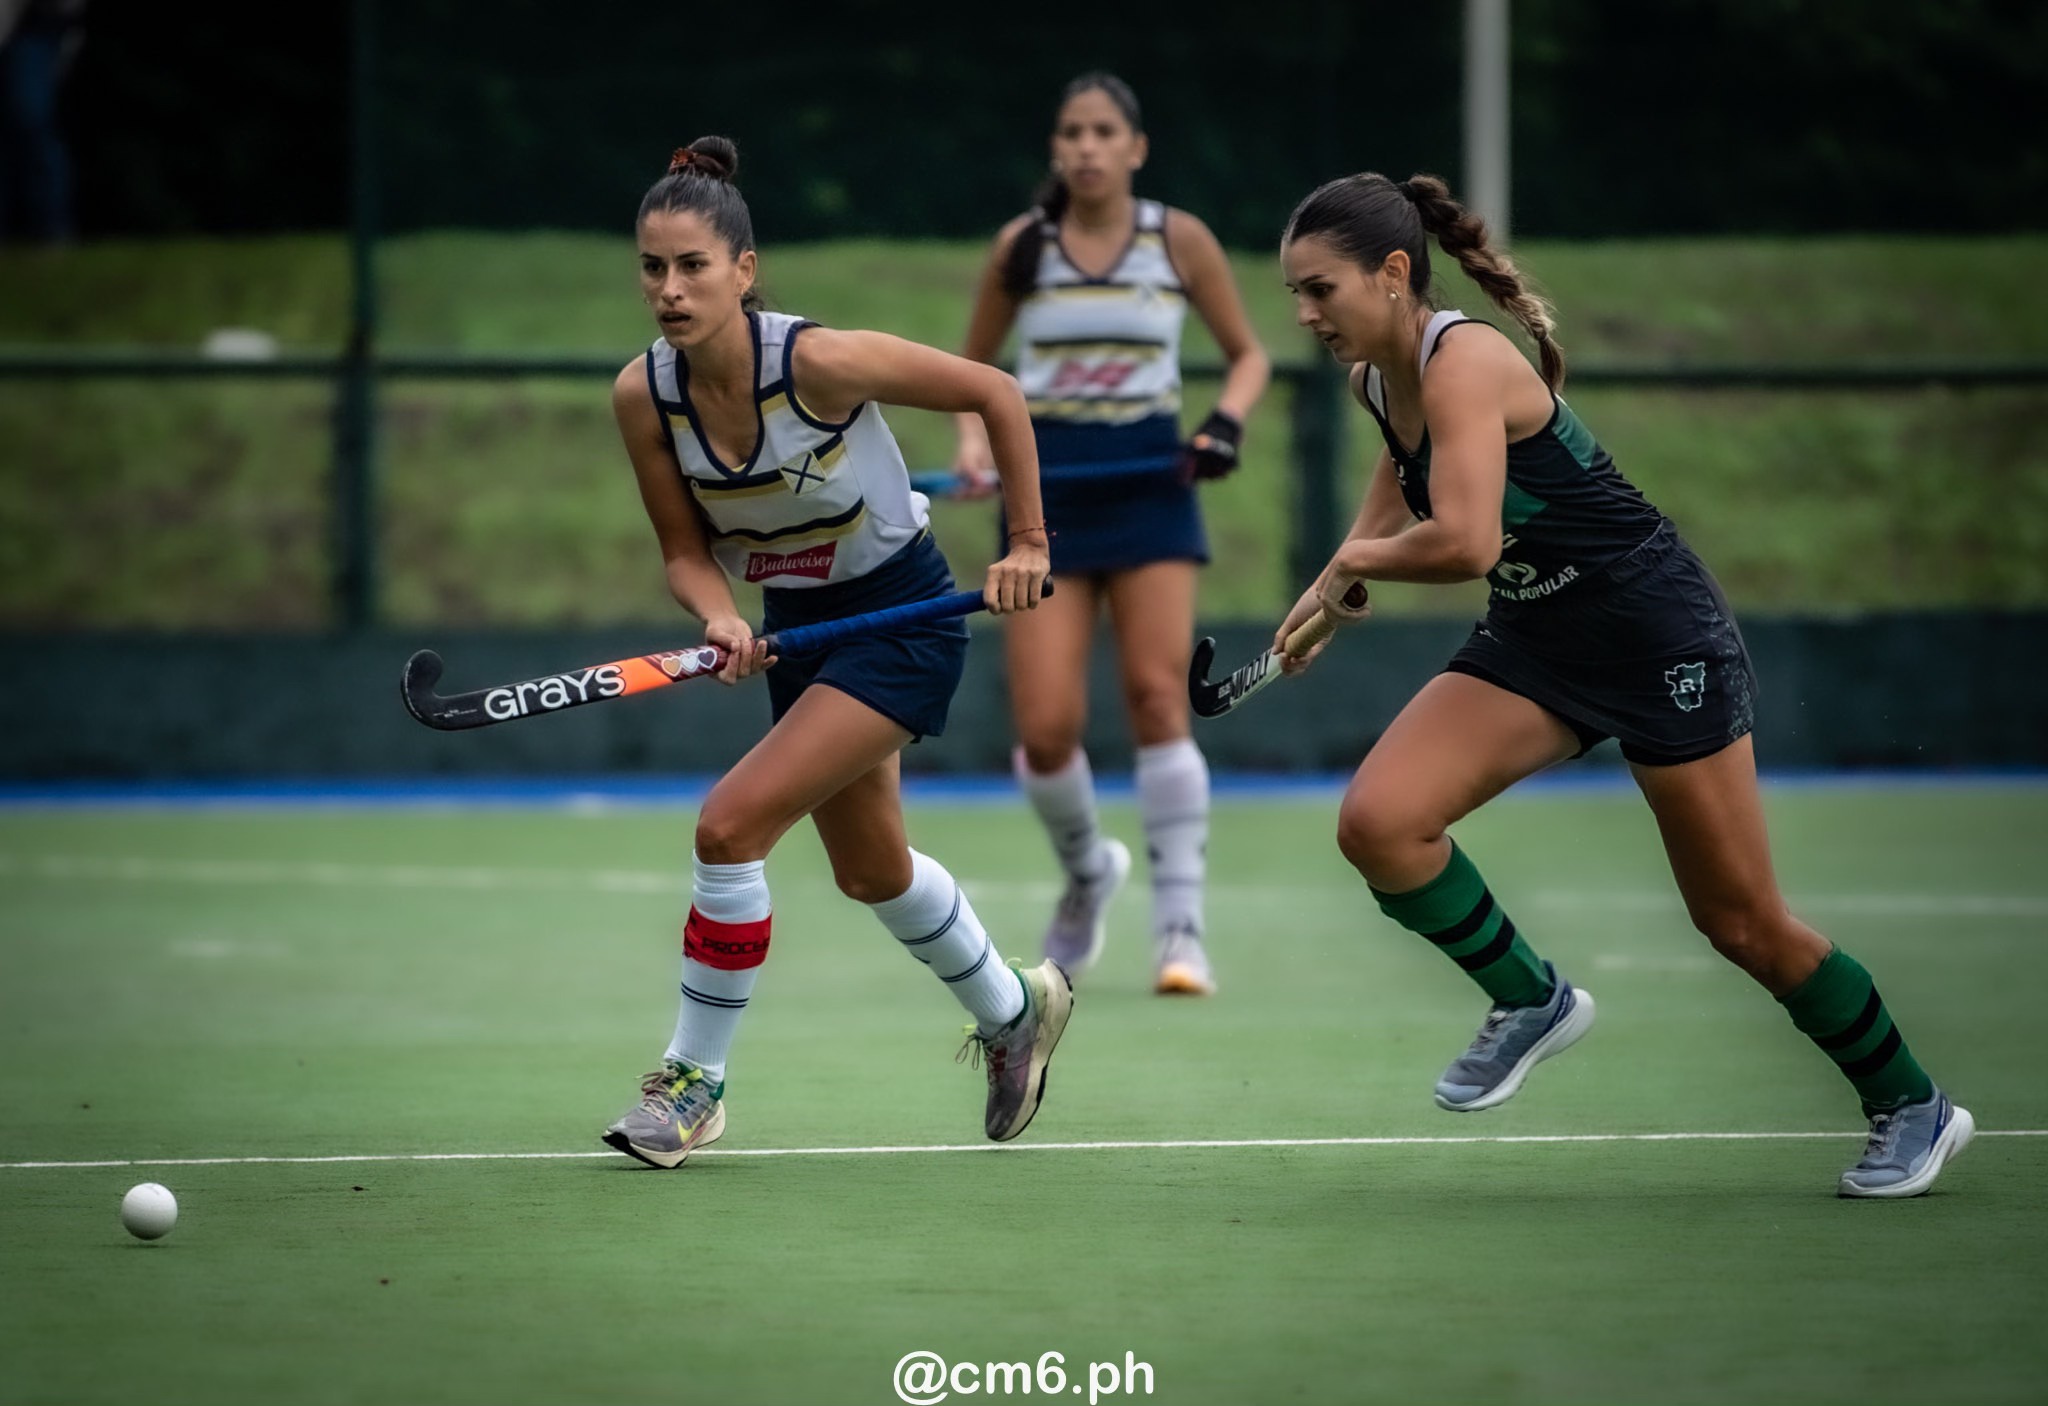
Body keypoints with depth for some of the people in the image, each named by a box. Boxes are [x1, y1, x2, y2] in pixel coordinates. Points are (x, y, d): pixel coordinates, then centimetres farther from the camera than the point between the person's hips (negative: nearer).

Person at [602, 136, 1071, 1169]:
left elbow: (992, 392, -16)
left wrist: (1028, 544, -12)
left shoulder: (819, 361, -29)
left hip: (905, 620, -7)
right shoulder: (642, 396, -14)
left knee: (730, 824, -20)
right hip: (796, 623, 7)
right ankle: (1012, 1008, 51)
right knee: (870, 870, 24)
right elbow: (686, 550, -3)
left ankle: (694, 1078, -4)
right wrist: (720, 619, -25)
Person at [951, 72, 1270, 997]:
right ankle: (1087, 869, 24)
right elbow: (974, 366, 14)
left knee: (1157, 699, -13)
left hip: (1150, 483, -1)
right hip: (1048, 487, 1)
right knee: (1046, 729, -7)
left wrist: (1227, 421, -9)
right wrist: (973, 438, -5)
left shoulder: (1179, 241, 0)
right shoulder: (1021, 247, 2)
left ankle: (1180, 926, -5)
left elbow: (1247, 352, 10)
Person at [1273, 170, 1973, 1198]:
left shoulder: (1463, 362, -25)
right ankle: (1531, 999, 6)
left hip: (1653, 631, -8)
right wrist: (1329, 588, 14)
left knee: (1741, 921, 1)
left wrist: (1357, 560, -17)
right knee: (1378, 821, -16)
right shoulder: (1377, 379, 2)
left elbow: (1465, 543, -36)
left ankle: (1910, 1106, 21)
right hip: (1533, 641, 8)